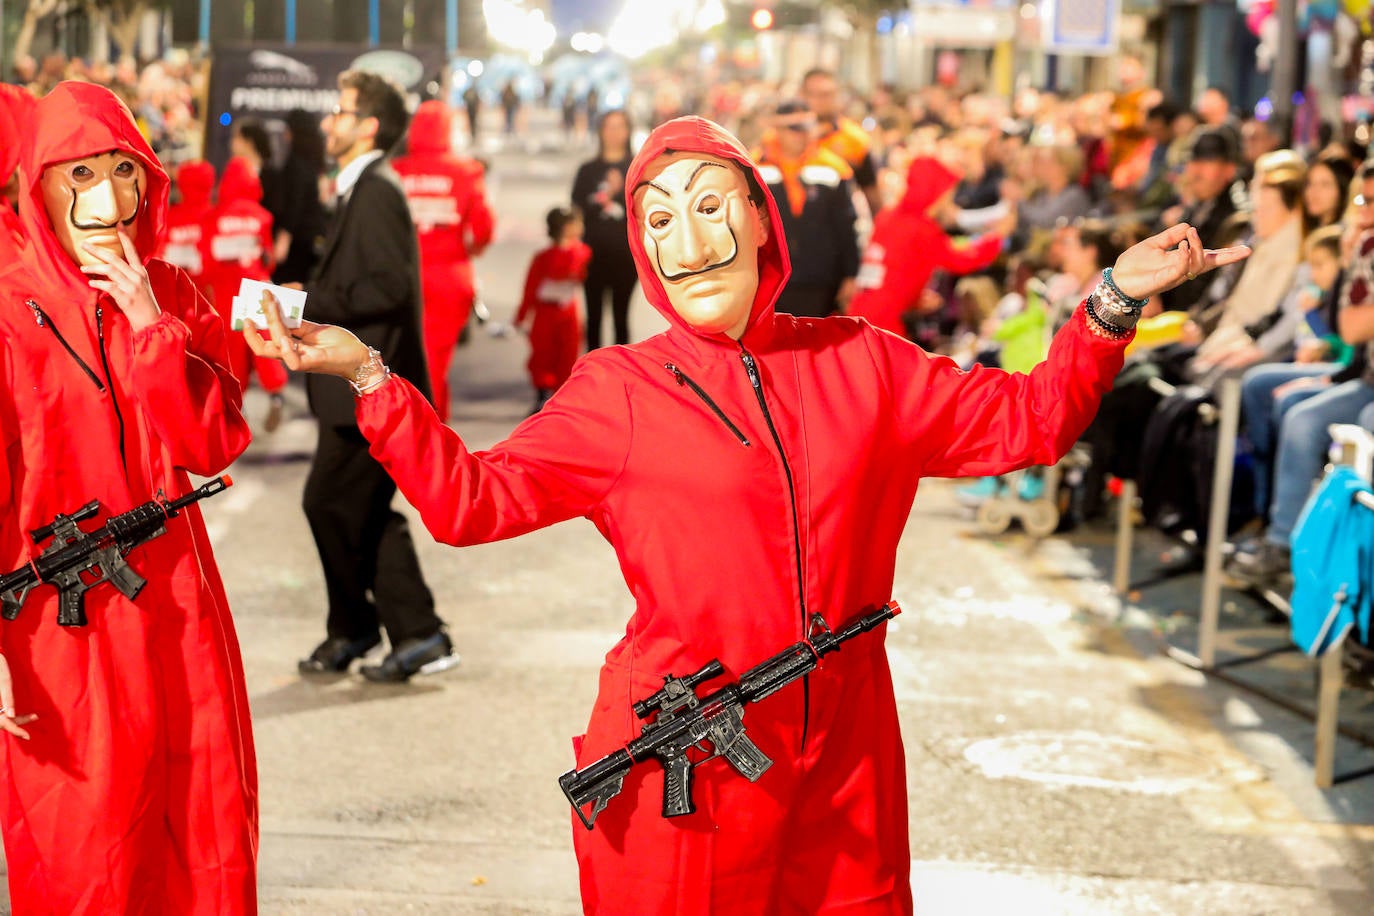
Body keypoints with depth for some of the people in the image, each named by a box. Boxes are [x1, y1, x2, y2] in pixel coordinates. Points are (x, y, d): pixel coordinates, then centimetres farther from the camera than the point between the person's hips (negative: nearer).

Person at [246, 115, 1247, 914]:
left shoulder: (861, 364, 5)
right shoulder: (618, 391, -2)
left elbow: (1023, 418, 9)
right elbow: (470, 497, -6)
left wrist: (1113, 302, 0)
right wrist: (367, 377, -14)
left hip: (843, 751, 3)